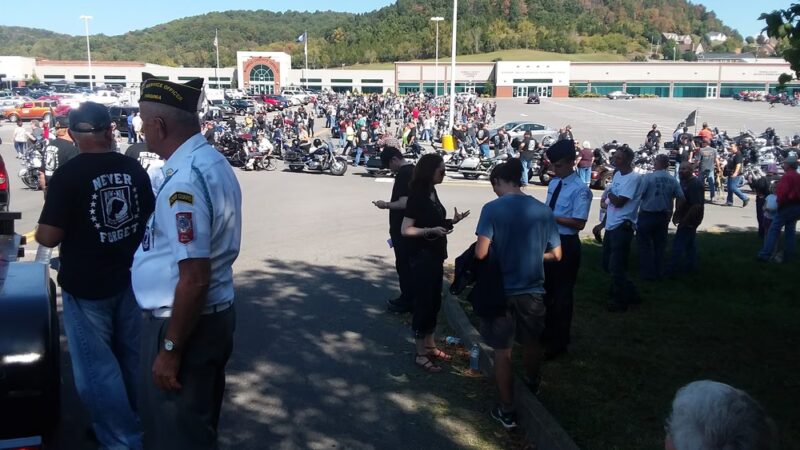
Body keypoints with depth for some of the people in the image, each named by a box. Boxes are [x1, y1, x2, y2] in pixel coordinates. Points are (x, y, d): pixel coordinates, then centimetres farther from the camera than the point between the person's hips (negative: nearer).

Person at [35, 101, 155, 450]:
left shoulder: (68, 175, -17)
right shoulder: (134, 169, -2)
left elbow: (49, 237, -18)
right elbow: (150, 220, 9)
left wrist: (38, 233, 4)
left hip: (86, 286, -5)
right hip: (130, 278, 6)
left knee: (96, 368, 7)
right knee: (130, 359, 19)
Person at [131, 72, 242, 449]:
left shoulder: (185, 180, -26)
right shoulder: (212, 161, 6)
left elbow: (195, 280, -28)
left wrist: (170, 349, -21)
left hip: (185, 321, -9)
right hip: (215, 312, 10)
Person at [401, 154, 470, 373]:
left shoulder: (431, 192, 8)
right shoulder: (417, 195, -17)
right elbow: (405, 229, -20)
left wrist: (452, 221, 3)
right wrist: (430, 231, -28)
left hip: (435, 255, 9)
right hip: (421, 257, -9)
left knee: (434, 302, 15)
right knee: (423, 302, -2)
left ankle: (430, 346, 28)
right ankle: (420, 354, 8)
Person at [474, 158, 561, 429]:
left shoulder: (492, 209, -15)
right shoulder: (543, 210, -4)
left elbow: (480, 253, -20)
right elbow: (556, 255, 0)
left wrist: (498, 253, 3)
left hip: (501, 291, -3)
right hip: (533, 290, 4)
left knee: (502, 351, 9)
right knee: (532, 343, 25)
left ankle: (507, 412, 17)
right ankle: (532, 386, 50)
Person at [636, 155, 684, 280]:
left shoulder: (648, 177, -15)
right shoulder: (673, 180, 1)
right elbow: (681, 198, 3)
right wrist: (670, 212, 15)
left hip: (647, 215, -5)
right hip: (663, 216, 5)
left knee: (645, 245, 5)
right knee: (660, 245, 14)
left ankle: (647, 273, 7)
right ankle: (657, 272, 22)